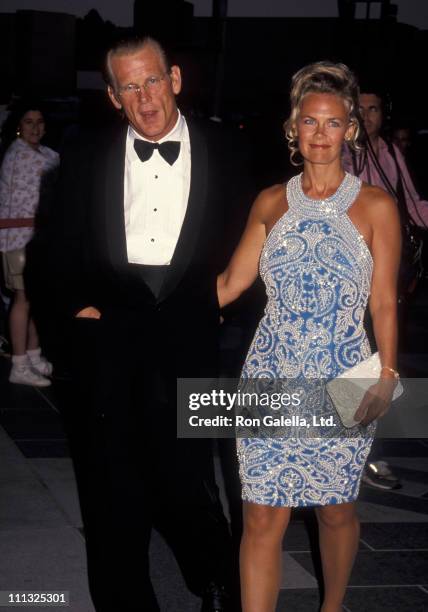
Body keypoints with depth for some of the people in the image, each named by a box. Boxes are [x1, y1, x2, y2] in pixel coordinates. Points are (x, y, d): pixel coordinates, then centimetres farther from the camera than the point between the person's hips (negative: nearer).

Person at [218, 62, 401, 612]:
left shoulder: (375, 207, -1)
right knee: (262, 518, -2)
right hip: (271, 379, 1)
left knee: (335, 509, 13)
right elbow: (228, 284, 6)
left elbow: (383, 303, -2)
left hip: (342, 385, -1)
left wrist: (386, 376, -13)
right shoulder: (271, 203, 6)